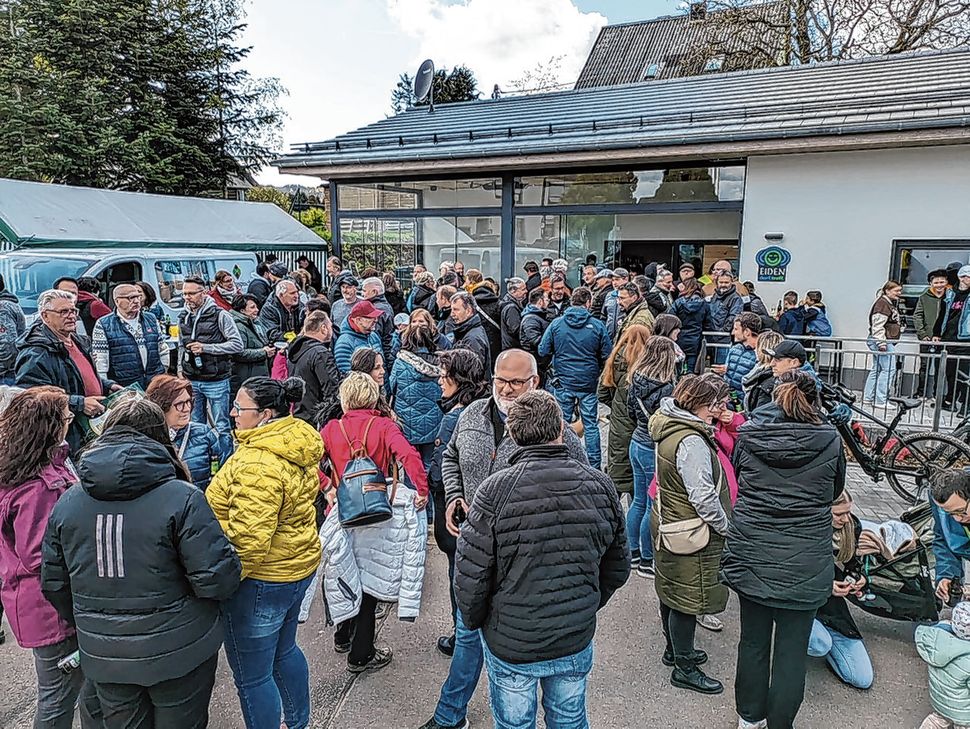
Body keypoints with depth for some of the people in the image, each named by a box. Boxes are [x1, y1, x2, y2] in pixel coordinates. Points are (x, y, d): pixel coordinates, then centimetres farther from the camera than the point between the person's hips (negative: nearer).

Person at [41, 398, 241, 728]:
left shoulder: (67, 502, -3)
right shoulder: (181, 497, -21)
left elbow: (54, 584, 6)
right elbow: (218, 578, -24)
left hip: (103, 657, 5)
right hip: (177, 652, -4)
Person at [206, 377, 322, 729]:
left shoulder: (258, 465, -29)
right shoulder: (297, 442, 1)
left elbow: (247, 539, -31)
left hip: (262, 579, -10)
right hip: (298, 565, 10)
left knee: (252, 677, 9)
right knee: (284, 650, 29)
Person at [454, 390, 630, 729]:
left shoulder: (495, 491, -23)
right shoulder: (600, 485, -11)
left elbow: (469, 576, -18)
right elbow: (618, 568, 0)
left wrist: (475, 622, 2)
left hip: (510, 644, -3)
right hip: (576, 643, 3)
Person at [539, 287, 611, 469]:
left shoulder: (556, 324, -5)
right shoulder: (597, 325, -7)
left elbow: (543, 351, -3)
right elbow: (606, 357, -3)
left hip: (563, 382, 1)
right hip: (589, 383, -1)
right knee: (591, 426, 8)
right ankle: (594, 466, 14)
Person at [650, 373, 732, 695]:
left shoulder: (670, 427, 2)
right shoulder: (692, 442, -28)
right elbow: (704, 497, -26)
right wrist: (727, 527, -12)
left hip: (667, 524, 10)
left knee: (671, 590, 23)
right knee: (688, 598, 6)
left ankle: (674, 648, 42)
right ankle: (684, 668, 22)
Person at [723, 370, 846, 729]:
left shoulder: (748, 434, -5)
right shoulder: (830, 440, -7)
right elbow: (835, 491, 9)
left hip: (750, 555, 2)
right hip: (804, 562, -2)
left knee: (753, 640, 18)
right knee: (792, 649, 11)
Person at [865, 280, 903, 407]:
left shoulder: (892, 304, 20)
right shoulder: (882, 304, -13)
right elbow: (877, 325, -20)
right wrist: (881, 343, -25)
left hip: (888, 342, 11)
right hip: (882, 341, -11)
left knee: (877, 369, 11)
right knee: (889, 369, -12)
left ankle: (868, 398, 15)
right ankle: (880, 400, -12)